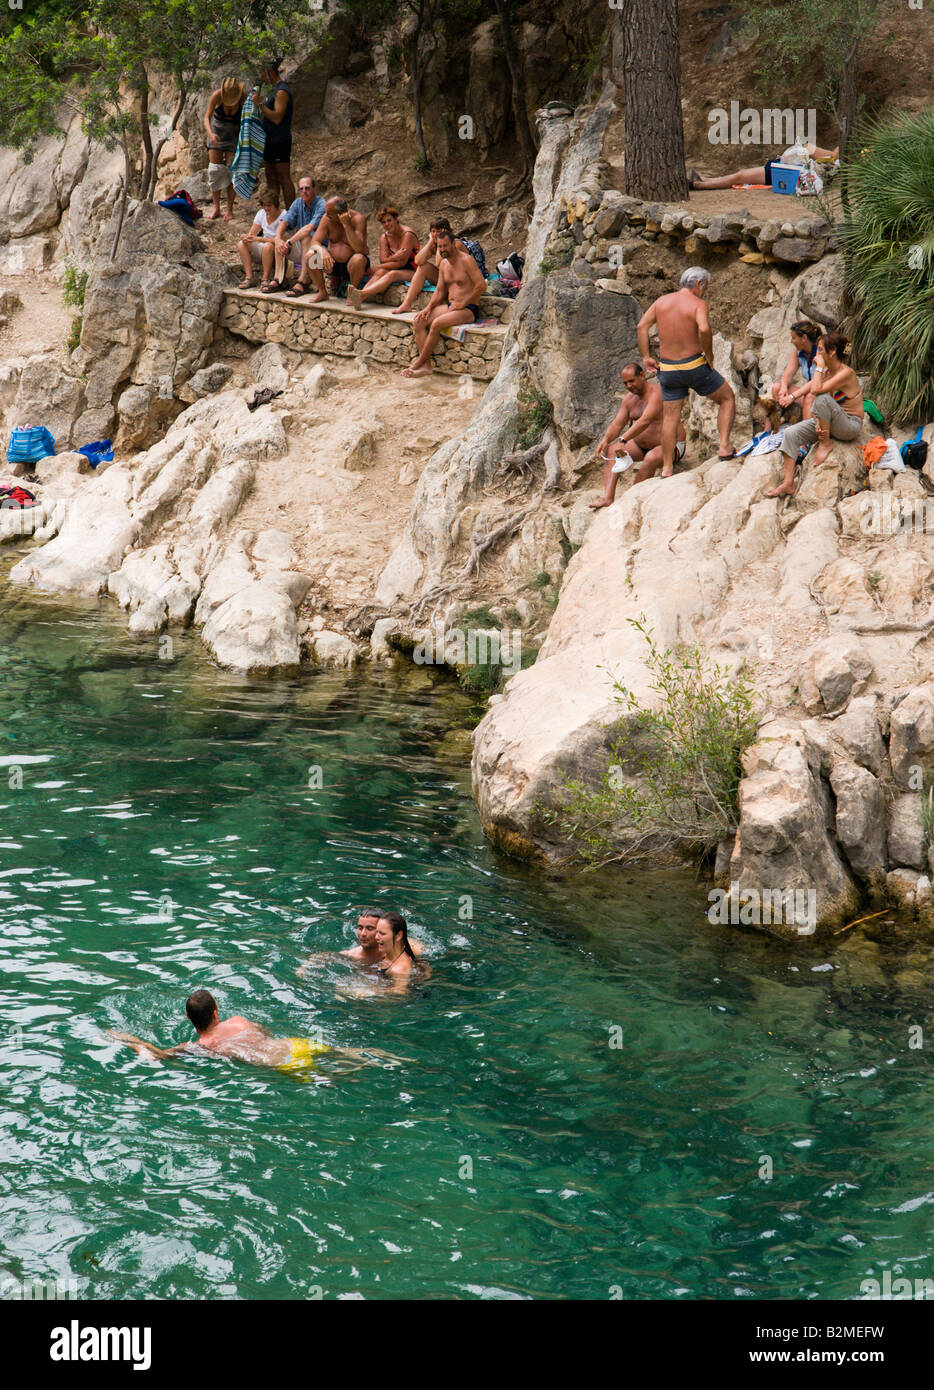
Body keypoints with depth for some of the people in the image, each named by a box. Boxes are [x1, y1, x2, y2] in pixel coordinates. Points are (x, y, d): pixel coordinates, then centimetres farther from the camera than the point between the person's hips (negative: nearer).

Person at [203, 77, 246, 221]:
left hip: (235, 133, -1)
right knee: (214, 169, -3)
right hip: (217, 131, 1)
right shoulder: (217, 95, -21)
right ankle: (216, 208, 3)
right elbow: (207, 117, -18)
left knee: (231, 170, -6)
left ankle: (230, 209, 0)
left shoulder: (245, 98, -21)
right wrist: (210, 134, -36)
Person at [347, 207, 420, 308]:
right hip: (398, 270, 5)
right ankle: (361, 297, -52)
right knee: (381, 272, -27)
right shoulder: (384, 236, 5)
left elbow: (402, 262, -19)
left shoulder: (407, 234, -15)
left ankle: (361, 294, -56)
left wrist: (375, 268, -19)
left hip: (411, 272, -5)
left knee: (392, 274, -35)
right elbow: (383, 260, -5)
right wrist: (395, 257, -30)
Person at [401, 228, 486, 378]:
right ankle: (426, 366, -19)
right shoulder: (443, 263, 14)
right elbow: (440, 291, 19)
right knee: (418, 321, -11)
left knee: (436, 323, -32)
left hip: (468, 309, -9)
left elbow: (482, 286, -17)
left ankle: (418, 364, -21)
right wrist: (429, 307, 1)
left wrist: (462, 304, -16)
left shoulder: (466, 260, -11)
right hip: (449, 305, 9)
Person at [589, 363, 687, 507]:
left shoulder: (657, 392, -21)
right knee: (610, 450, -9)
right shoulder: (629, 398, 5)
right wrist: (605, 439, -21)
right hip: (641, 445, 8)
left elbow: (645, 421, -34)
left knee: (651, 458, -38)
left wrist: (623, 440, -43)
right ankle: (607, 498, -23)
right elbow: (617, 424, 1)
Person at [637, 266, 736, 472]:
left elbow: (641, 326, 1)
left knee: (670, 418, 10)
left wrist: (645, 357, 4)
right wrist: (709, 355, -14)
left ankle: (667, 468, 8)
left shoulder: (662, 301, 6)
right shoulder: (698, 303, -9)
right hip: (694, 366, -4)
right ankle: (725, 447, 6)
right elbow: (704, 329, -27)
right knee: (727, 398, 16)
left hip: (668, 369, 4)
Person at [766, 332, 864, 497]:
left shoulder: (845, 373, -19)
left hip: (851, 425, -8)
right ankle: (788, 483, -18)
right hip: (829, 423, 8)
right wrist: (818, 423, -15)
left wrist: (819, 366, -19)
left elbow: (816, 390, -31)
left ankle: (826, 443, -14)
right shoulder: (826, 371, 6)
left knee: (822, 398, -34)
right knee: (790, 433, -13)